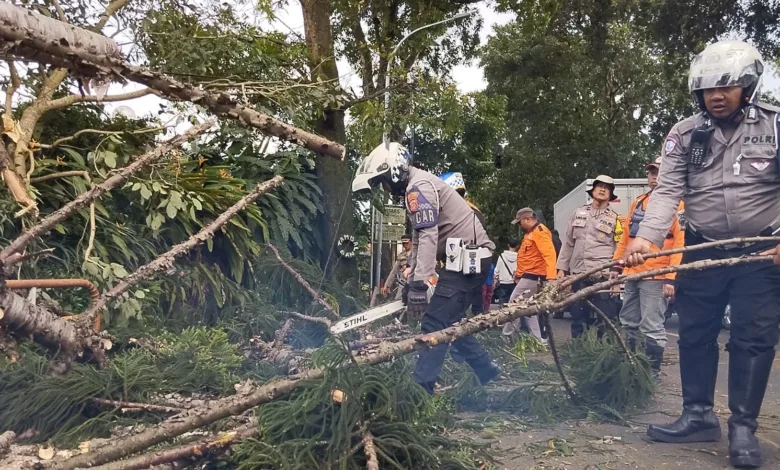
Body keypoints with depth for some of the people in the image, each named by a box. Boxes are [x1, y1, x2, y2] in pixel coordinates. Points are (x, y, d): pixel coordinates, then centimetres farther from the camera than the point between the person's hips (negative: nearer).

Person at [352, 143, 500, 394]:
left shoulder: (418, 186, -13)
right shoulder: (416, 189, 19)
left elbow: (428, 236, -24)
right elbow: (418, 240, 20)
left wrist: (419, 285, -28)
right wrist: (411, 282, 18)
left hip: (467, 258, -10)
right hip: (469, 259, 10)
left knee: (435, 325, -10)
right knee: (449, 322, 16)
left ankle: (421, 387, -8)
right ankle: (487, 371, 24)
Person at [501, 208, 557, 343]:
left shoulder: (540, 231, -14)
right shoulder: (531, 233, 19)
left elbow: (549, 254, -24)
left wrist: (551, 277, -33)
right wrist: (519, 273, 21)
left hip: (532, 277, -11)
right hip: (528, 276, 11)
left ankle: (507, 336, 1)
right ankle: (537, 339, 12)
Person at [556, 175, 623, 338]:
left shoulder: (615, 218, 6)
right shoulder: (578, 213, 14)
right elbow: (567, 243, 15)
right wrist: (562, 268, 9)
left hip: (603, 275, -3)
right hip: (578, 273, 3)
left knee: (606, 316, -5)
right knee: (578, 316, 9)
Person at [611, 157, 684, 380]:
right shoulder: (638, 202, 17)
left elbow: (681, 244, -13)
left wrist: (672, 278, -19)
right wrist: (617, 265, 14)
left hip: (656, 277, -7)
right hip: (632, 274, 7)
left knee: (652, 328, -3)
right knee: (628, 324, 14)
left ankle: (652, 373, 8)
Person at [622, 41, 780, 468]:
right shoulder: (683, 135, -1)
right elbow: (667, 191, -10)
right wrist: (646, 237, -26)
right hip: (702, 252, 2)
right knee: (694, 334, 7)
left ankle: (743, 426, 11)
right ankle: (699, 415, 21)